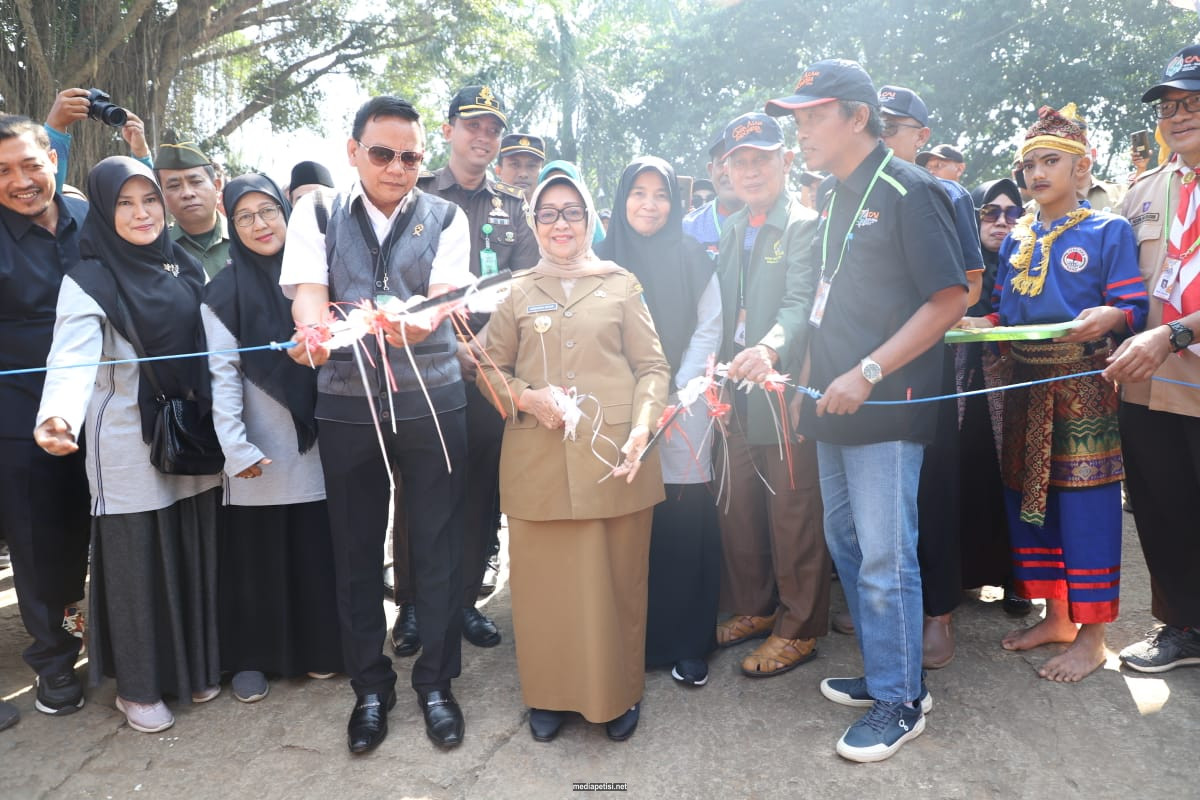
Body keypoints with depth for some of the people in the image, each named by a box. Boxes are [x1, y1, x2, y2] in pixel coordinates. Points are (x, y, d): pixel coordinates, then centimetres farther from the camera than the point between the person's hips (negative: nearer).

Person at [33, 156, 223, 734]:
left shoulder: (185, 267, 7)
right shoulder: (89, 281, -9)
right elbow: (73, 359, -22)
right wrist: (58, 416, -42)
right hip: (127, 446, -4)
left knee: (194, 554, 12)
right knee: (135, 562, 6)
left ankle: (193, 666, 31)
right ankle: (138, 686, 24)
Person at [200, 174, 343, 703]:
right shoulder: (224, 293, -1)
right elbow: (223, 374, -7)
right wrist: (235, 446, -14)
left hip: (314, 441, 2)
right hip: (260, 448, -2)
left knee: (316, 546, 7)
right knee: (255, 552, 5)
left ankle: (317, 645, 25)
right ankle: (251, 656, 21)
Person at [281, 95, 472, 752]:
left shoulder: (444, 218, 4)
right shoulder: (317, 214, 5)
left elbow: (443, 296, -11)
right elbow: (307, 289, -10)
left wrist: (412, 324, -35)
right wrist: (312, 335, -33)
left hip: (432, 403, 0)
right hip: (347, 406, 1)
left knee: (437, 546, 6)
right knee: (355, 549, 10)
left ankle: (435, 680, 25)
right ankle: (369, 685, 29)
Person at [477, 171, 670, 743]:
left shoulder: (622, 285, 7)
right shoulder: (516, 291, 11)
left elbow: (652, 366, 5)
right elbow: (490, 369, 12)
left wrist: (643, 425, -11)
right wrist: (526, 397, -8)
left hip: (615, 456, -1)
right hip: (538, 457, 1)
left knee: (618, 579, 6)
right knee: (545, 579, 5)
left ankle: (620, 694, 25)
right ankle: (550, 693, 25)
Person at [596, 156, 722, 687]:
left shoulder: (693, 259, 6)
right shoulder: (603, 260, 8)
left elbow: (708, 330, 3)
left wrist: (673, 394, -6)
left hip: (683, 410, 0)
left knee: (684, 527, -2)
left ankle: (687, 645, 11)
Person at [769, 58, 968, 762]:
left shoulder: (909, 190, -8)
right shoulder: (837, 198, 15)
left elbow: (950, 300, -14)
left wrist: (868, 373, -19)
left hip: (887, 407, -8)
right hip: (836, 408, 9)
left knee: (885, 558, -3)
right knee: (847, 545, 15)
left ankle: (900, 700, 14)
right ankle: (884, 671, 31)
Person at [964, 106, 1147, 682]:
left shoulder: (1108, 231, -1)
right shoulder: (1016, 238, 14)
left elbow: (1135, 309, -7)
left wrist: (1111, 316, -28)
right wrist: (981, 323, -3)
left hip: (1082, 389, -6)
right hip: (1024, 386, 6)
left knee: (1085, 502, -3)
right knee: (1027, 498, 10)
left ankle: (1090, 635, 11)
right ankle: (1056, 617, 26)